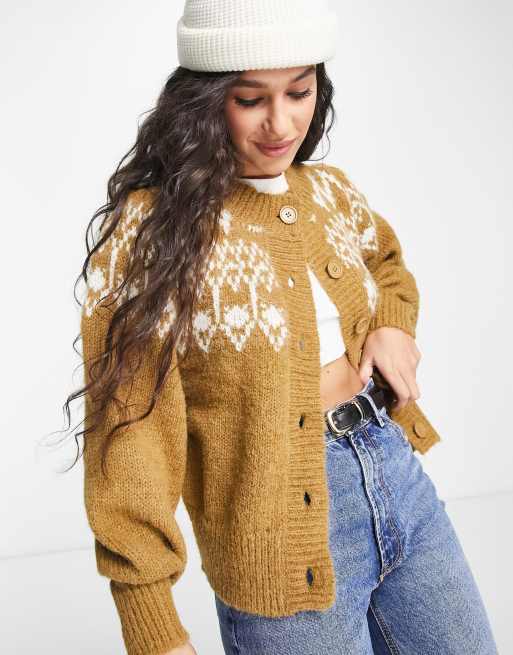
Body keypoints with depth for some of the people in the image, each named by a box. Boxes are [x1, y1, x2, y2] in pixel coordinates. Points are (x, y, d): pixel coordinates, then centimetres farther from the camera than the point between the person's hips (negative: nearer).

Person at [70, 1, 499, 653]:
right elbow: (129, 428, -17)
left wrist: (394, 326, 3)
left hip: (398, 471, 6)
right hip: (290, 535, -6)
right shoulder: (152, 226, -15)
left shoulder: (331, 191, 3)